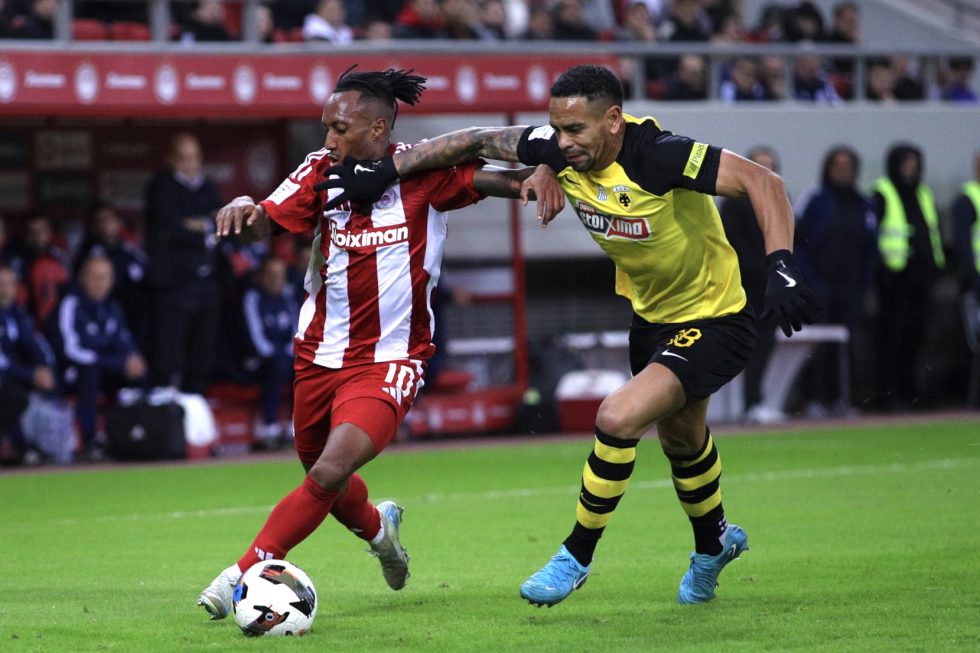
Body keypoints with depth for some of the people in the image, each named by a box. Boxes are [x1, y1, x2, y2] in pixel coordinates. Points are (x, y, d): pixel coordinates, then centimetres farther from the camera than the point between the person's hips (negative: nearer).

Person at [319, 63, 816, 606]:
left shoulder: (659, 156, -32)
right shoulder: (561, 152, -15)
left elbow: (763, 182, -31)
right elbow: (476, 141, -2)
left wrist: (781, 266, -43)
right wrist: (385, 171, -6)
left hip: (713, 322, -8)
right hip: (652, 316, 8)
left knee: (618, 419, -24)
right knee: (679, 437, 28)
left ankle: (577, 556, -3)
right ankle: (713, 542, 56)